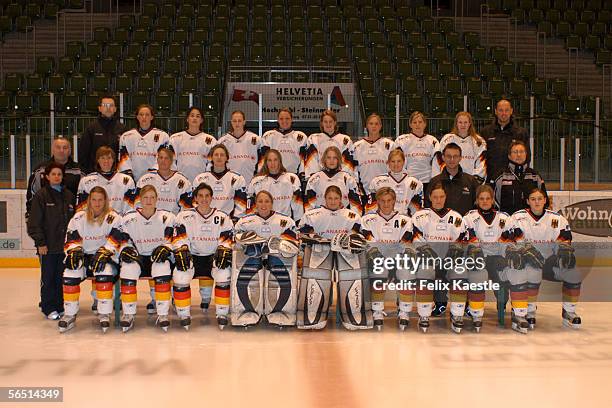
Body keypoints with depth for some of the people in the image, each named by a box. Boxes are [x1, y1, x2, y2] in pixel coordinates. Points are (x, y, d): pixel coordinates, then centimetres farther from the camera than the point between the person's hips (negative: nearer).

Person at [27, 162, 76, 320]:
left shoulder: (69, 195, 9)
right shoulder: (41, 195, -5)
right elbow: (34, 222, -7)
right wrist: (40, 242, -11)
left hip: (65, 244, 4)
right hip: (48, 245, -4)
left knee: (62, 277, 8)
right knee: (48, 277, 3)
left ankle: (60, 306, 19)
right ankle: (49, 308, 13)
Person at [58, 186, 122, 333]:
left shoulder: (113, 218, -1)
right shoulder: (79, 217, 7)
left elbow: (116, 241, -11)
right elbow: (71, 240, 5)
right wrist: (74, 251, -16)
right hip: (84, 257, 3)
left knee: (105, 272, -35)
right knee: (70, 273, -24)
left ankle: (104, 314, -24)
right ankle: (70, 315, -10)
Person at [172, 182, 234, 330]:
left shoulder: (222, 218, 5)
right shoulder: (185, 216, 3)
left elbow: (227, 239, -1)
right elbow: (179, 238, -7)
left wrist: (223, 250, -22)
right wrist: (181, 251, -25)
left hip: (213, 257, 0)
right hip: (191, 256, 0)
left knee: (224, 273, -30)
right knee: (180, 274, -29)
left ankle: (222, 314, -13)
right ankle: (184, 315, -12)